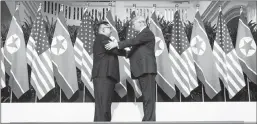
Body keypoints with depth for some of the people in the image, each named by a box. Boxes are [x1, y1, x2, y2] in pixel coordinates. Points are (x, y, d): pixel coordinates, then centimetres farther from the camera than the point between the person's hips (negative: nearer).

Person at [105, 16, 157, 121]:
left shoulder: (147, 33, -5)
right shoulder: (142, 34, 25)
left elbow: (134, 41, -19)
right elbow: (137, 50, 22)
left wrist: (117, 44, -22)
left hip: (147, 68, -10)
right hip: (142, 69, 10)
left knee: (149, 96, -11)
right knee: (146, 96, 9)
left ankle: (149, 119, -12)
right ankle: (148, 118, 11)